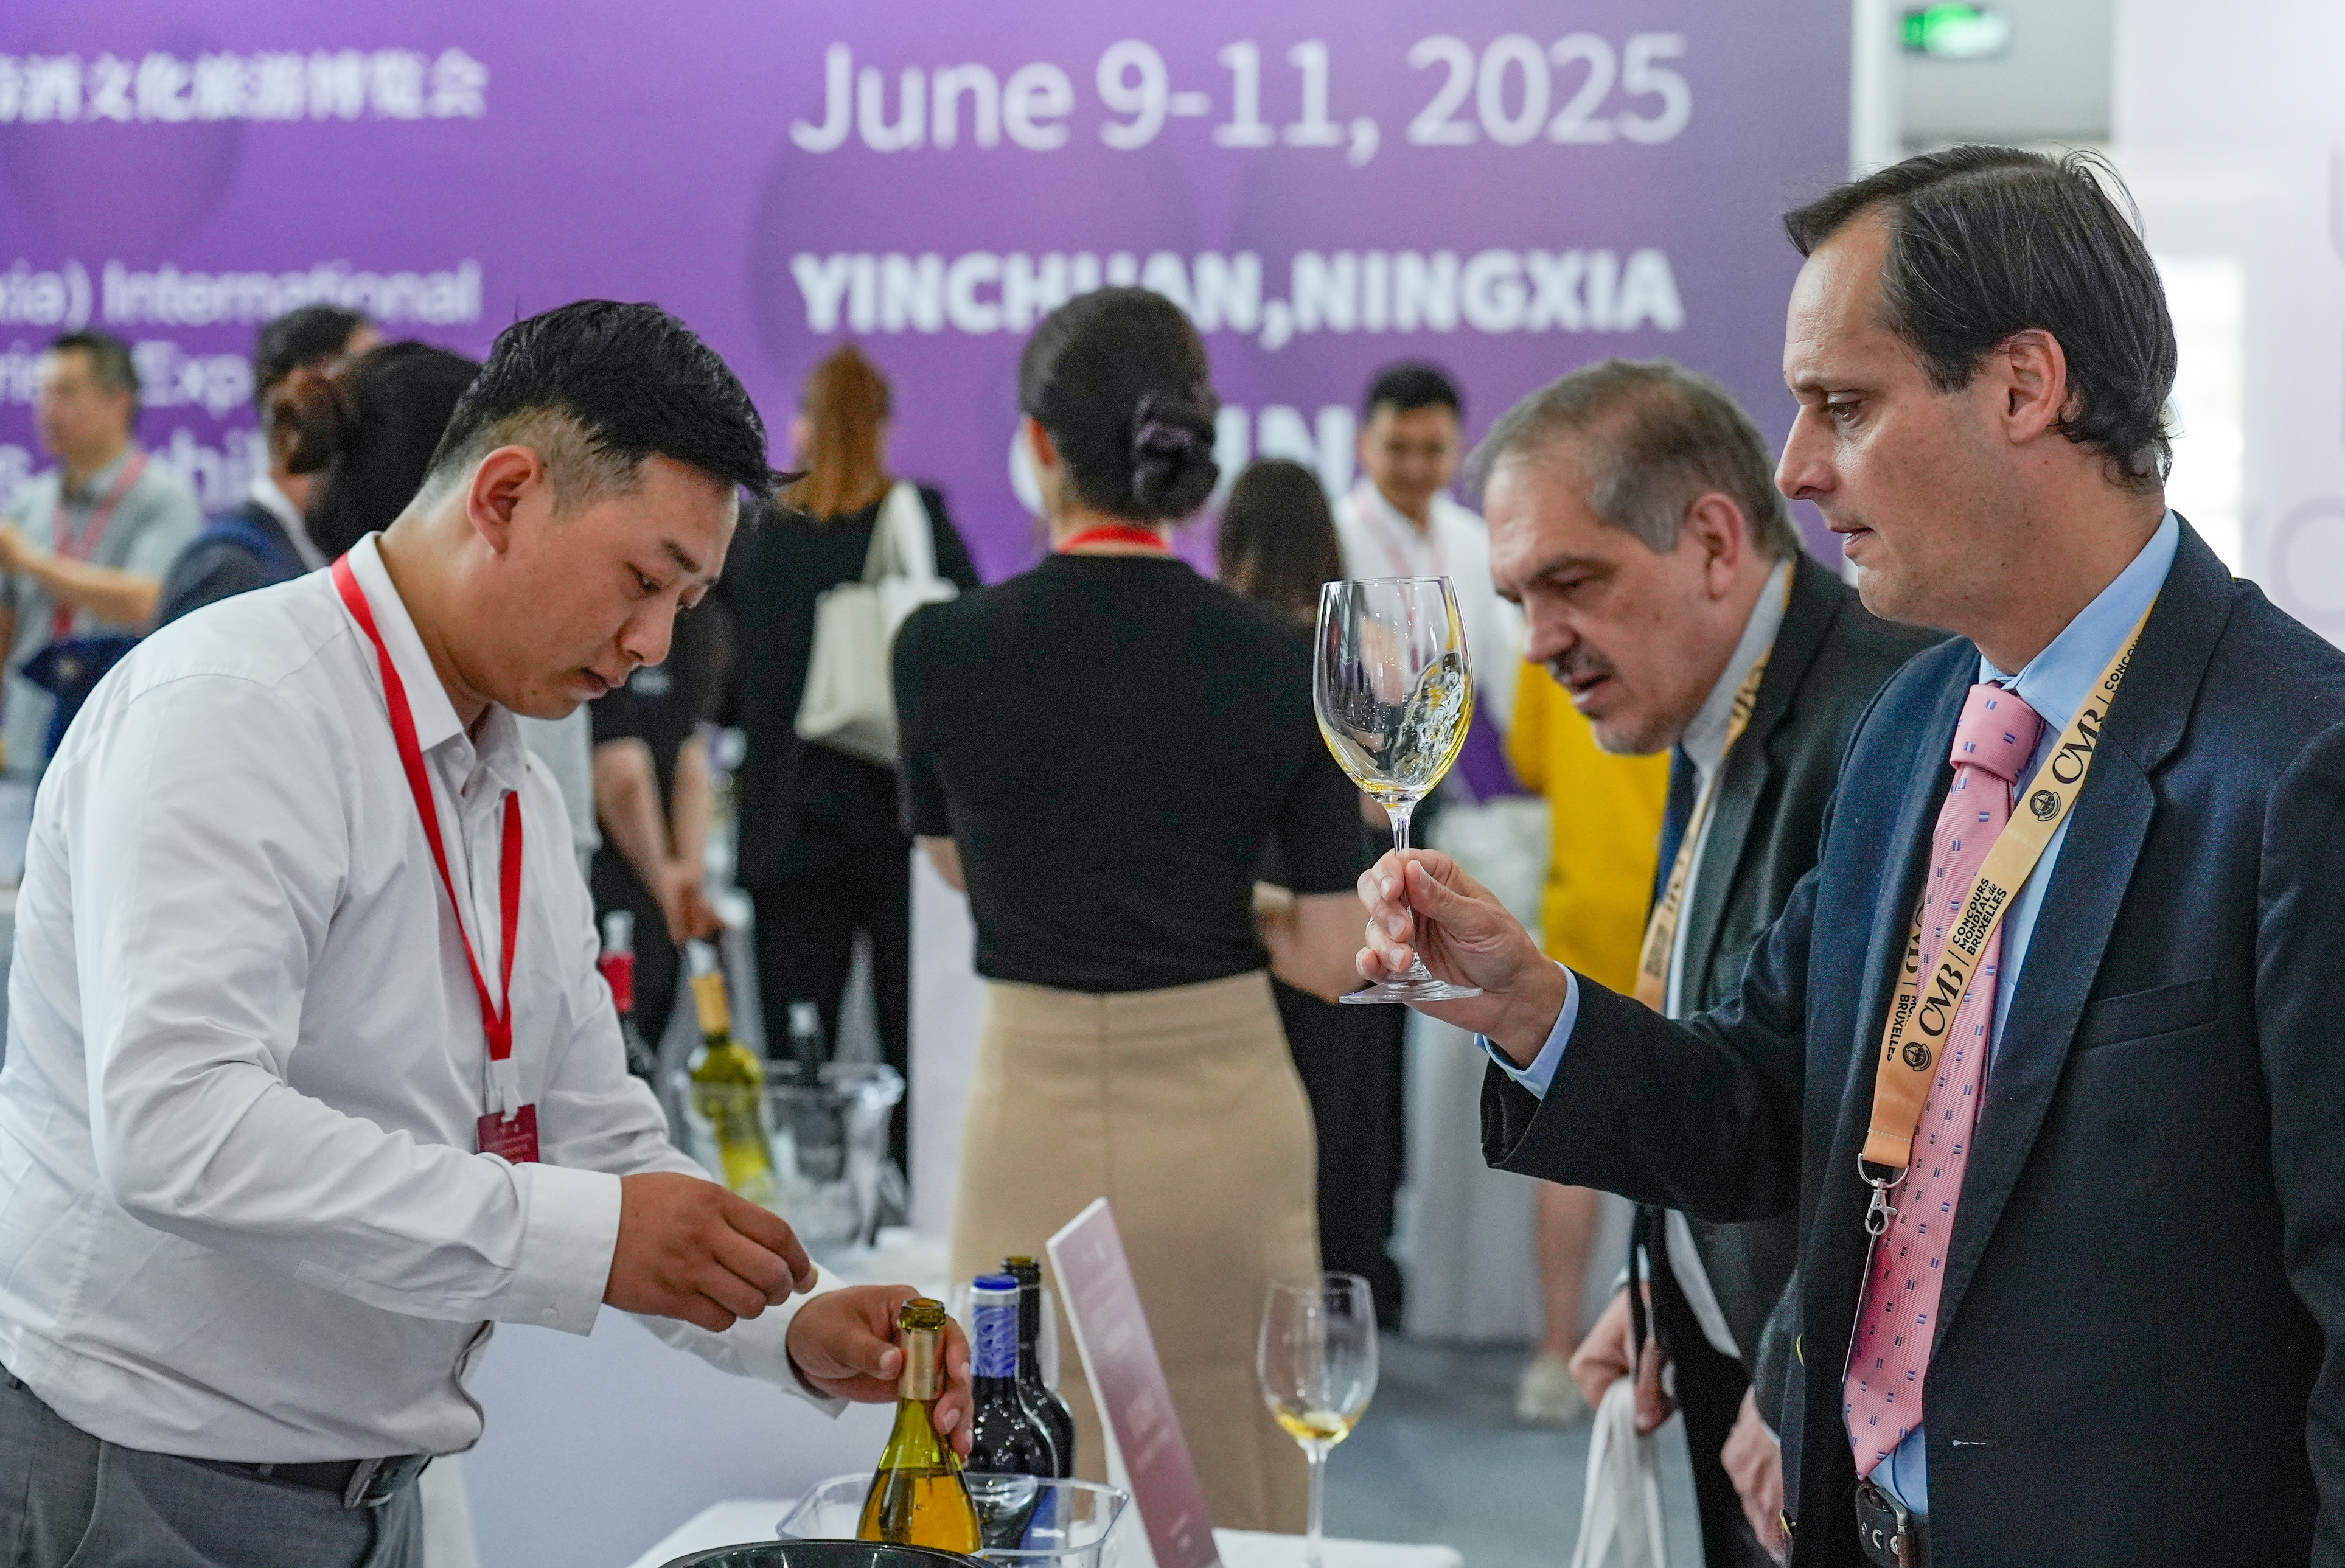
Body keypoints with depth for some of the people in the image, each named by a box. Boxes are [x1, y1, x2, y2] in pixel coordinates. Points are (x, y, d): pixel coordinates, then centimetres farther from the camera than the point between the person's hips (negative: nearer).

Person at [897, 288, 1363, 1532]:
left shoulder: (944, 649, -8)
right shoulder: (1285, 666, -6)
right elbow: (1334, 961, -3)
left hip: (1041, 1123, -1)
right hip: (1230, 1119, 1)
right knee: (1236, 1518, 13)